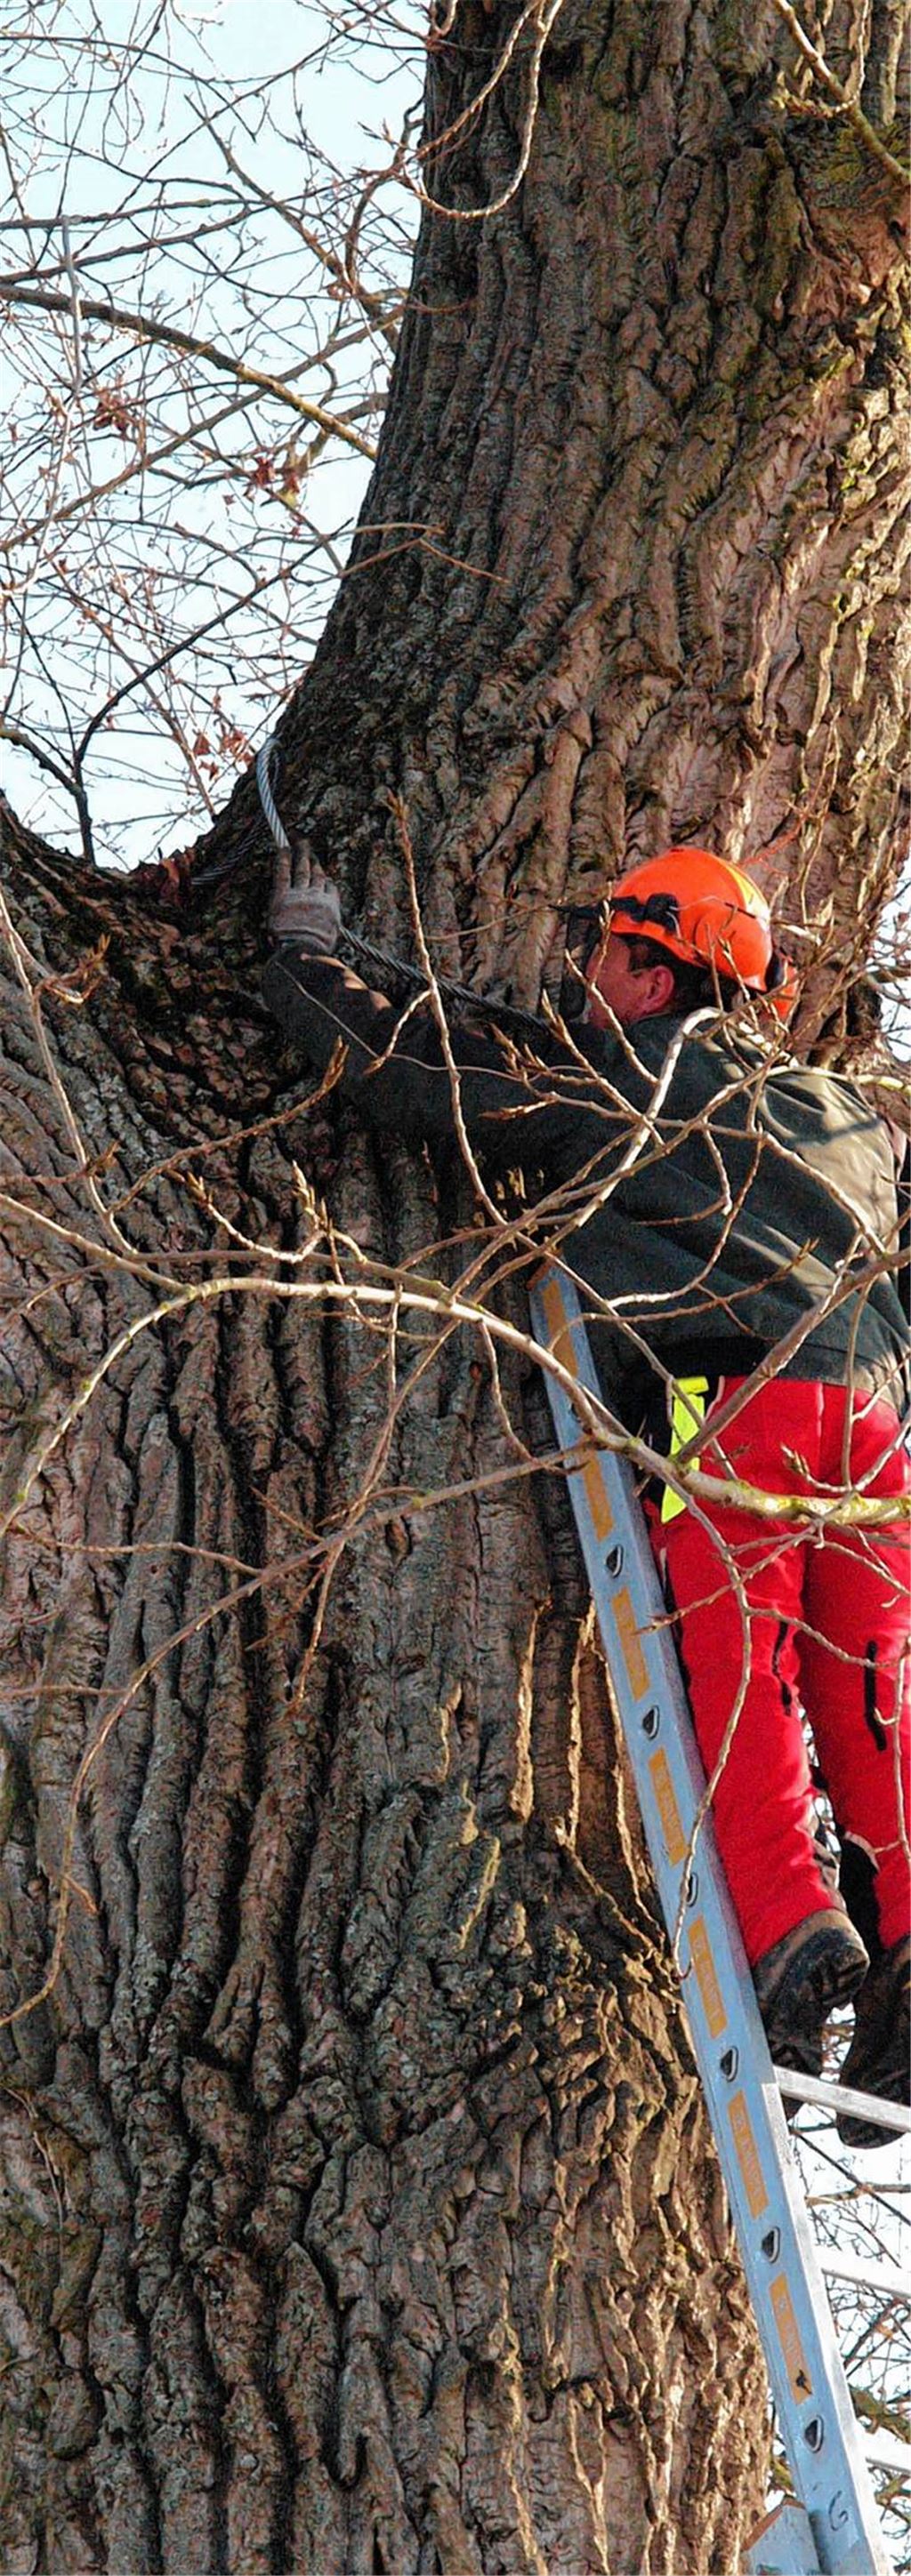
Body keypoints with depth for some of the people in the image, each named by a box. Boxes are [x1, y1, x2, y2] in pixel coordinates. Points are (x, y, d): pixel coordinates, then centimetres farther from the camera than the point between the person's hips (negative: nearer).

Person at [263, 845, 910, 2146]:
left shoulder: (608, 1081, 7)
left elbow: (410, 1067, 10)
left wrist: (303, 954, 26)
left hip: (727, 1408, -5)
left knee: (737, 1677, -6)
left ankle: (791, 1935, -22)